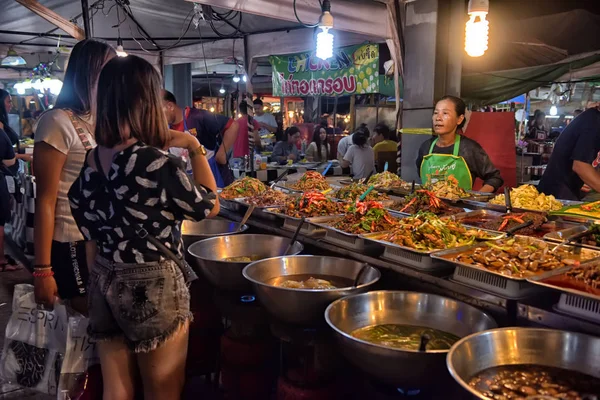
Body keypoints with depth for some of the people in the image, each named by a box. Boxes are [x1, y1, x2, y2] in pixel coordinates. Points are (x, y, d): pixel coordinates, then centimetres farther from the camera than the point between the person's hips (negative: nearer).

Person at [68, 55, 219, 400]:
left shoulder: (93, 159, 0)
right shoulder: (157, 162, -21)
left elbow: (87, 222, 8)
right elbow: (209, 206, -8)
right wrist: (196, 149, -2)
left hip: (105, 281, 7)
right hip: (152, 286, -7)